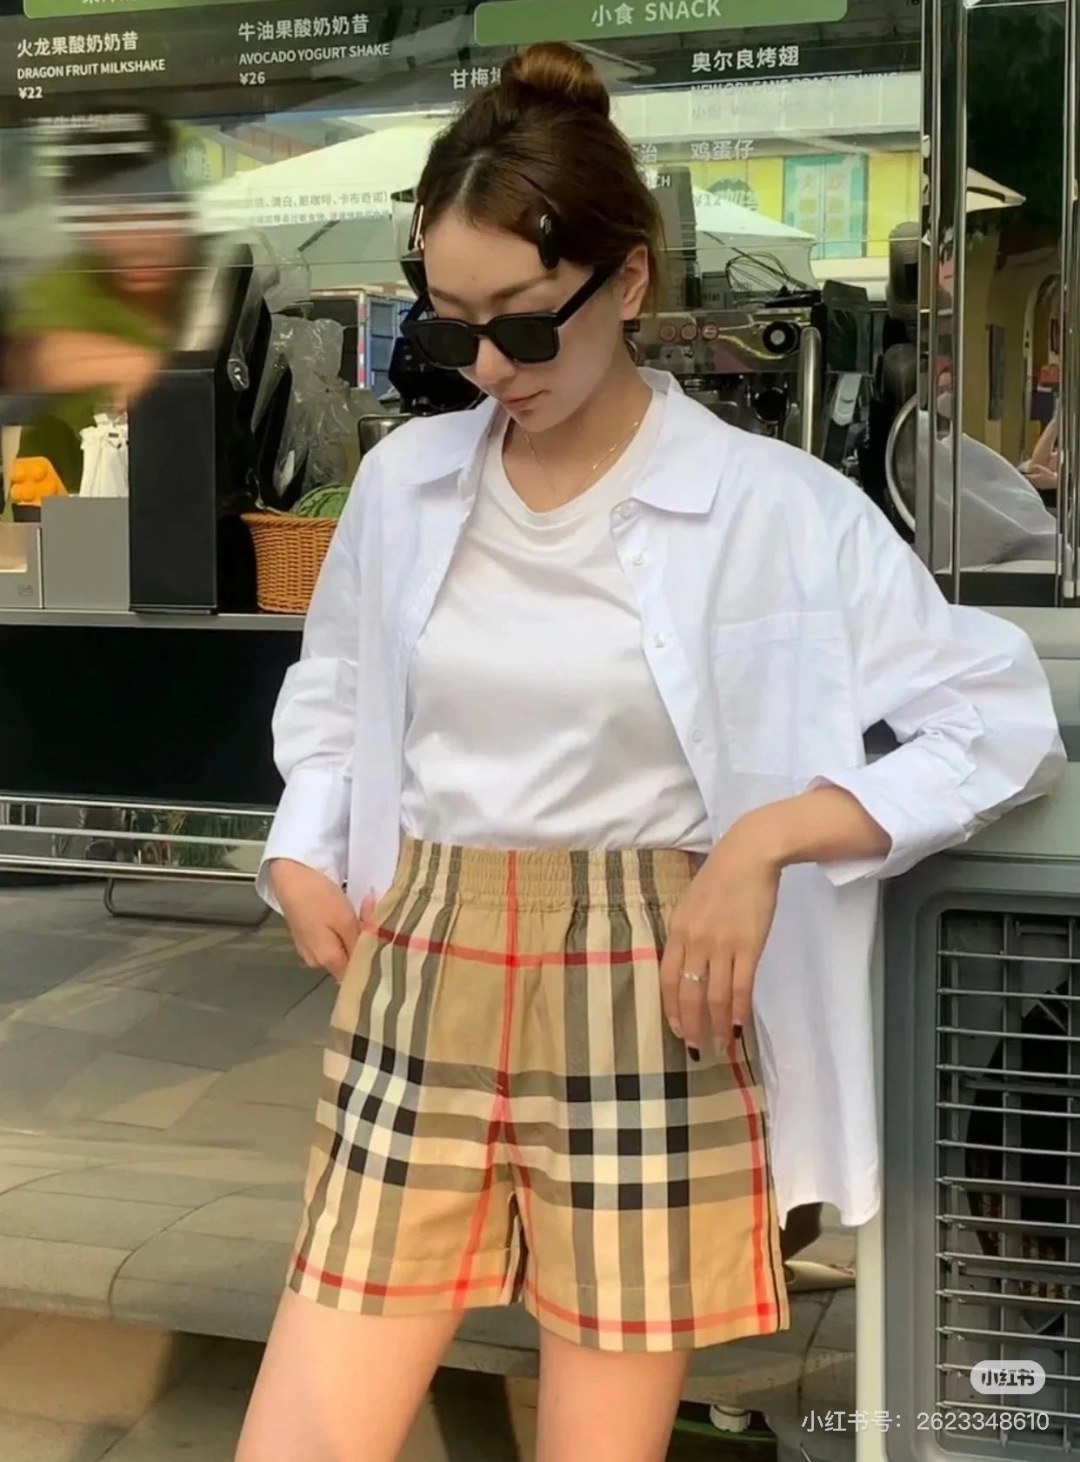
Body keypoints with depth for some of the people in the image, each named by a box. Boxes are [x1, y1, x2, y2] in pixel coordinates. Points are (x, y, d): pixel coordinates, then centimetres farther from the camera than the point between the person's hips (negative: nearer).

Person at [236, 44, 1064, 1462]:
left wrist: (768, 832, -16)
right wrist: (304, 852, 8)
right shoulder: (403, 479, 6)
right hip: (418, 991, 4)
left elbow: (1005, 723, -5)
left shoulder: (776, 506, -7)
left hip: (644, 1010, -3)